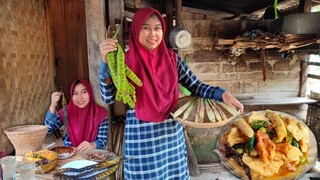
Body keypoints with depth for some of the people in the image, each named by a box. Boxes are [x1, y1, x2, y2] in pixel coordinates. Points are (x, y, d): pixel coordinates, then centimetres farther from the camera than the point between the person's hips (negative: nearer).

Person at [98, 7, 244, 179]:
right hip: (140, 138, -3)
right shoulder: (126, 60, -6)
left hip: (172, 134, 3)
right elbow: (108, 98, -11)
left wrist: (222, 94, -15)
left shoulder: (171, 58, 2)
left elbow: (195, 85, 2)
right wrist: (106, 62, -23)